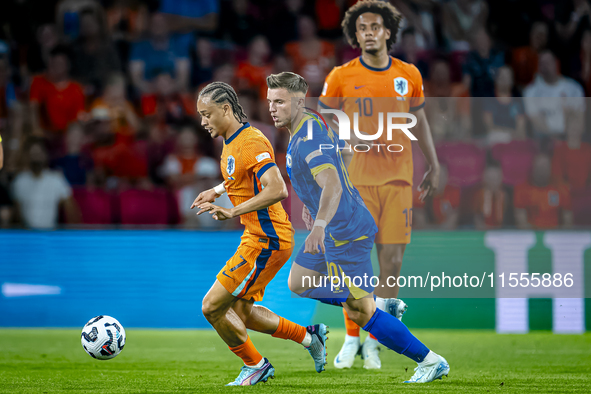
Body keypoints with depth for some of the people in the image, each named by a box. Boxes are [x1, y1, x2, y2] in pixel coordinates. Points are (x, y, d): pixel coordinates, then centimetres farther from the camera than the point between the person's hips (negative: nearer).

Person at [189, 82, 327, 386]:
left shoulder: (251, 142, -20)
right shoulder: (231, 142, 12)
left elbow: (277, 190, -30)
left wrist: (233, 212, -29)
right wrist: (217, 191, 22)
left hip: (266, 241, -10)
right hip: (257, 238, 10)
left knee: (212, 307, -7)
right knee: (241, 312, 16)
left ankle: (255, 365, 10)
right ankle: (309, 336, 25)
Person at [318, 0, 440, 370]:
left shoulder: (409, 75, 7)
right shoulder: (341, 77, 0)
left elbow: (419, 120, 18)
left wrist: (434, 166, 17)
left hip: (398, 178, 2)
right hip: (356, 178, -2)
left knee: (392, 259, -3)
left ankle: (374, 339, 7)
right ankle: (351, 339, 7)